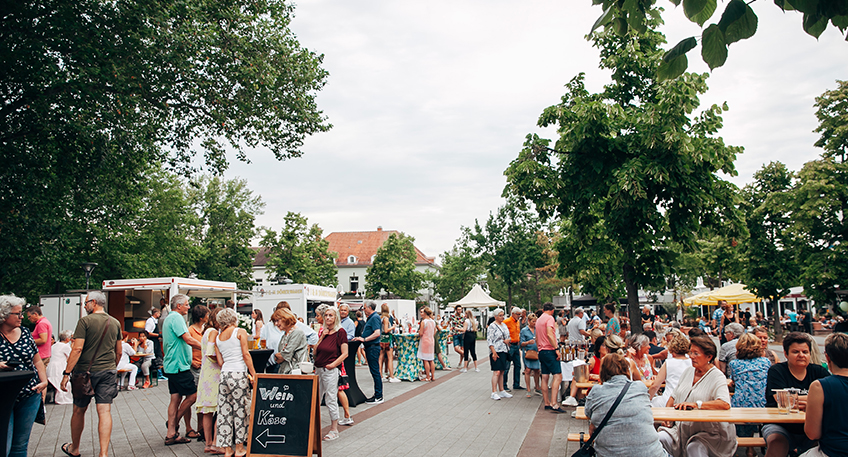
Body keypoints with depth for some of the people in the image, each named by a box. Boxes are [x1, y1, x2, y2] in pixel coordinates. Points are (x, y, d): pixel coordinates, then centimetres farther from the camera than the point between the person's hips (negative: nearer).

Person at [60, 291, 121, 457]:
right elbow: (119, 352, 15)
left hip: (85, 371, -3)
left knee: (79, 411, 14)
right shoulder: (115, 323, 8)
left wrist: (66, 373, -12)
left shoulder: (85, 321, -8)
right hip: (108, 372, 4)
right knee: (104, 412, -1)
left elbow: (77, 348, -15)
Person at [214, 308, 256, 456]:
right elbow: (246, 355, -6)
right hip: (239, 373, -5)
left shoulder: (217, 337, 15)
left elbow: (220, 362, 13)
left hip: (224, 374, 5)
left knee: (225, 411, 7)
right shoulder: (240, 332, 0)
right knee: (240, 410, 2)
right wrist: (253, 374, -4)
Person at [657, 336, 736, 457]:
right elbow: (674, 396, 17)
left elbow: (725, 404, -25)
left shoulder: (717, 377, -7)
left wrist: (696, 404, -30)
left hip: (707, 432, -5)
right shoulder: (688, 371, 13)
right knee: (660, 439, -19)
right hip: (680, 427, 5)